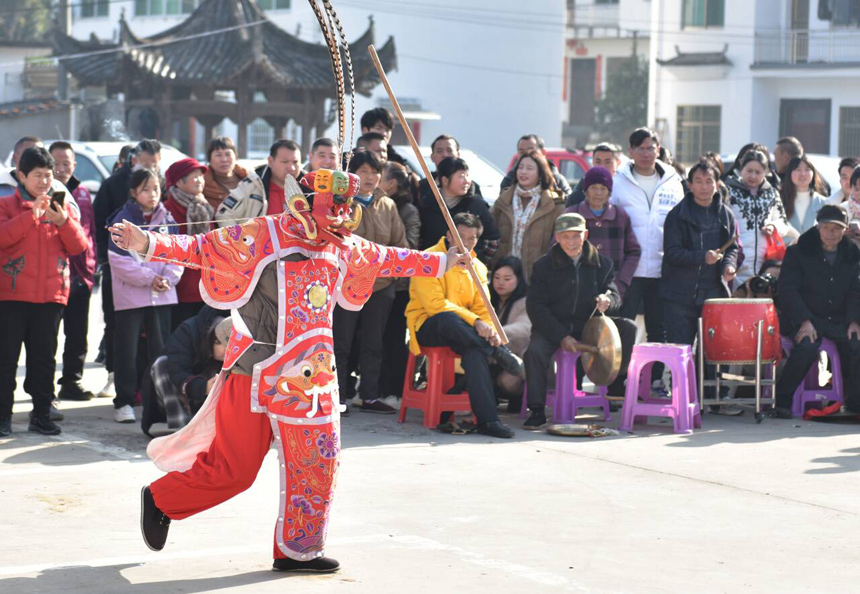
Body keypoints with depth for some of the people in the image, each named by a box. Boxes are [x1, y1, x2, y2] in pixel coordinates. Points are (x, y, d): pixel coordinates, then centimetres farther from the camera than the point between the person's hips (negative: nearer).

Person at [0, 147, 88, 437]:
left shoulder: (62, 207, 11)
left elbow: (79, 246, 3)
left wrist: (64, 221, -14)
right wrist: (32, 215, -21)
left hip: (51, 294, 3)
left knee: (45, 356, 7)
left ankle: (42, 413, 13)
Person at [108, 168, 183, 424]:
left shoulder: (166, 219, 8)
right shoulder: (123, 220, -6)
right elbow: (119, 259, -13)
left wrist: (169, 277, -10)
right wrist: (149, 278, -17)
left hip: (163, 295, 4)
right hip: (130, 295, -4)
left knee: (161, 348, 9)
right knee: (127, 350, 1)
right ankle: (124, 401, 7)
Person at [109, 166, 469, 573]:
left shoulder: (343, 248, 10)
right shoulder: (261, 237, -11)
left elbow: (386, 259, 26)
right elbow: (203, 248, -18)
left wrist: (441, 262, 35)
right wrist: (147, 244, -32)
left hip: (309, 379, 7)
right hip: (256, 371, -7)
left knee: (317, 464, 7)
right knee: (232, 469, -4)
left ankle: (298, 550, 23)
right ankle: (161, 500, 19)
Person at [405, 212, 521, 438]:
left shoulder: (477, 267, 13)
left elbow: (482, 308, 12)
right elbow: (435, 304, -18)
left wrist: (489, 329, -13)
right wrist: (474, 322, -26)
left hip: (463, 332, 4)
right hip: (426, 326, -4)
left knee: (474, 350, -32)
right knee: (449, 319, -41)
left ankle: (487, 420, -36)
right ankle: (500, 353, -25)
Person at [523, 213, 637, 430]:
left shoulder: (602, 264, 4)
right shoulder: (544, 266, -3)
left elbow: (615, 296, 3)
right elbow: (535, 306, -6)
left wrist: (608, 301, -25)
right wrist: (562, 336, -16)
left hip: (588, 325, 2)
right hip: (552, 327, -2)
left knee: (628, 329, -19)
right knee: (535, 352, -32)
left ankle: (616, 385, -3)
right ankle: (537, 412, -19)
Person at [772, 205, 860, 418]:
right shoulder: (798, 252, -2)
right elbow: (787, 289, -8)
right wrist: (804, 321, -20)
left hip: (839, 319, 3)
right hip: (804, 318, -3)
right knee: (807, 347, -33)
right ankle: (781, 402, -16)